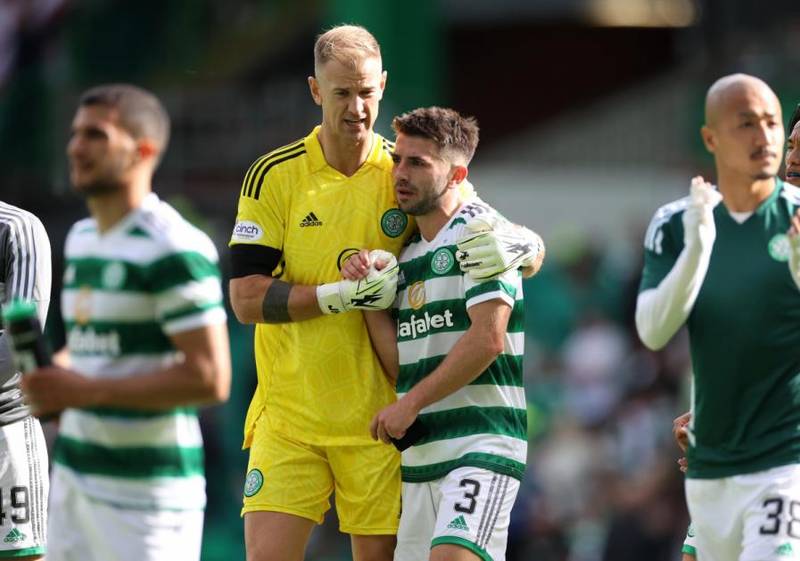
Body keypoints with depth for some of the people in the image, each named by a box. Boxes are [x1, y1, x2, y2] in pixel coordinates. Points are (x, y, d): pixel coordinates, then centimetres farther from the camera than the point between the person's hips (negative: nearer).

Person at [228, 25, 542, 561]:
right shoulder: (273, 175, -1)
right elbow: (247, 298, -6)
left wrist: (511, 249, -19)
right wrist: (343, 294, -18)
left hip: (379, 417, 1)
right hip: (288, 413, -1)